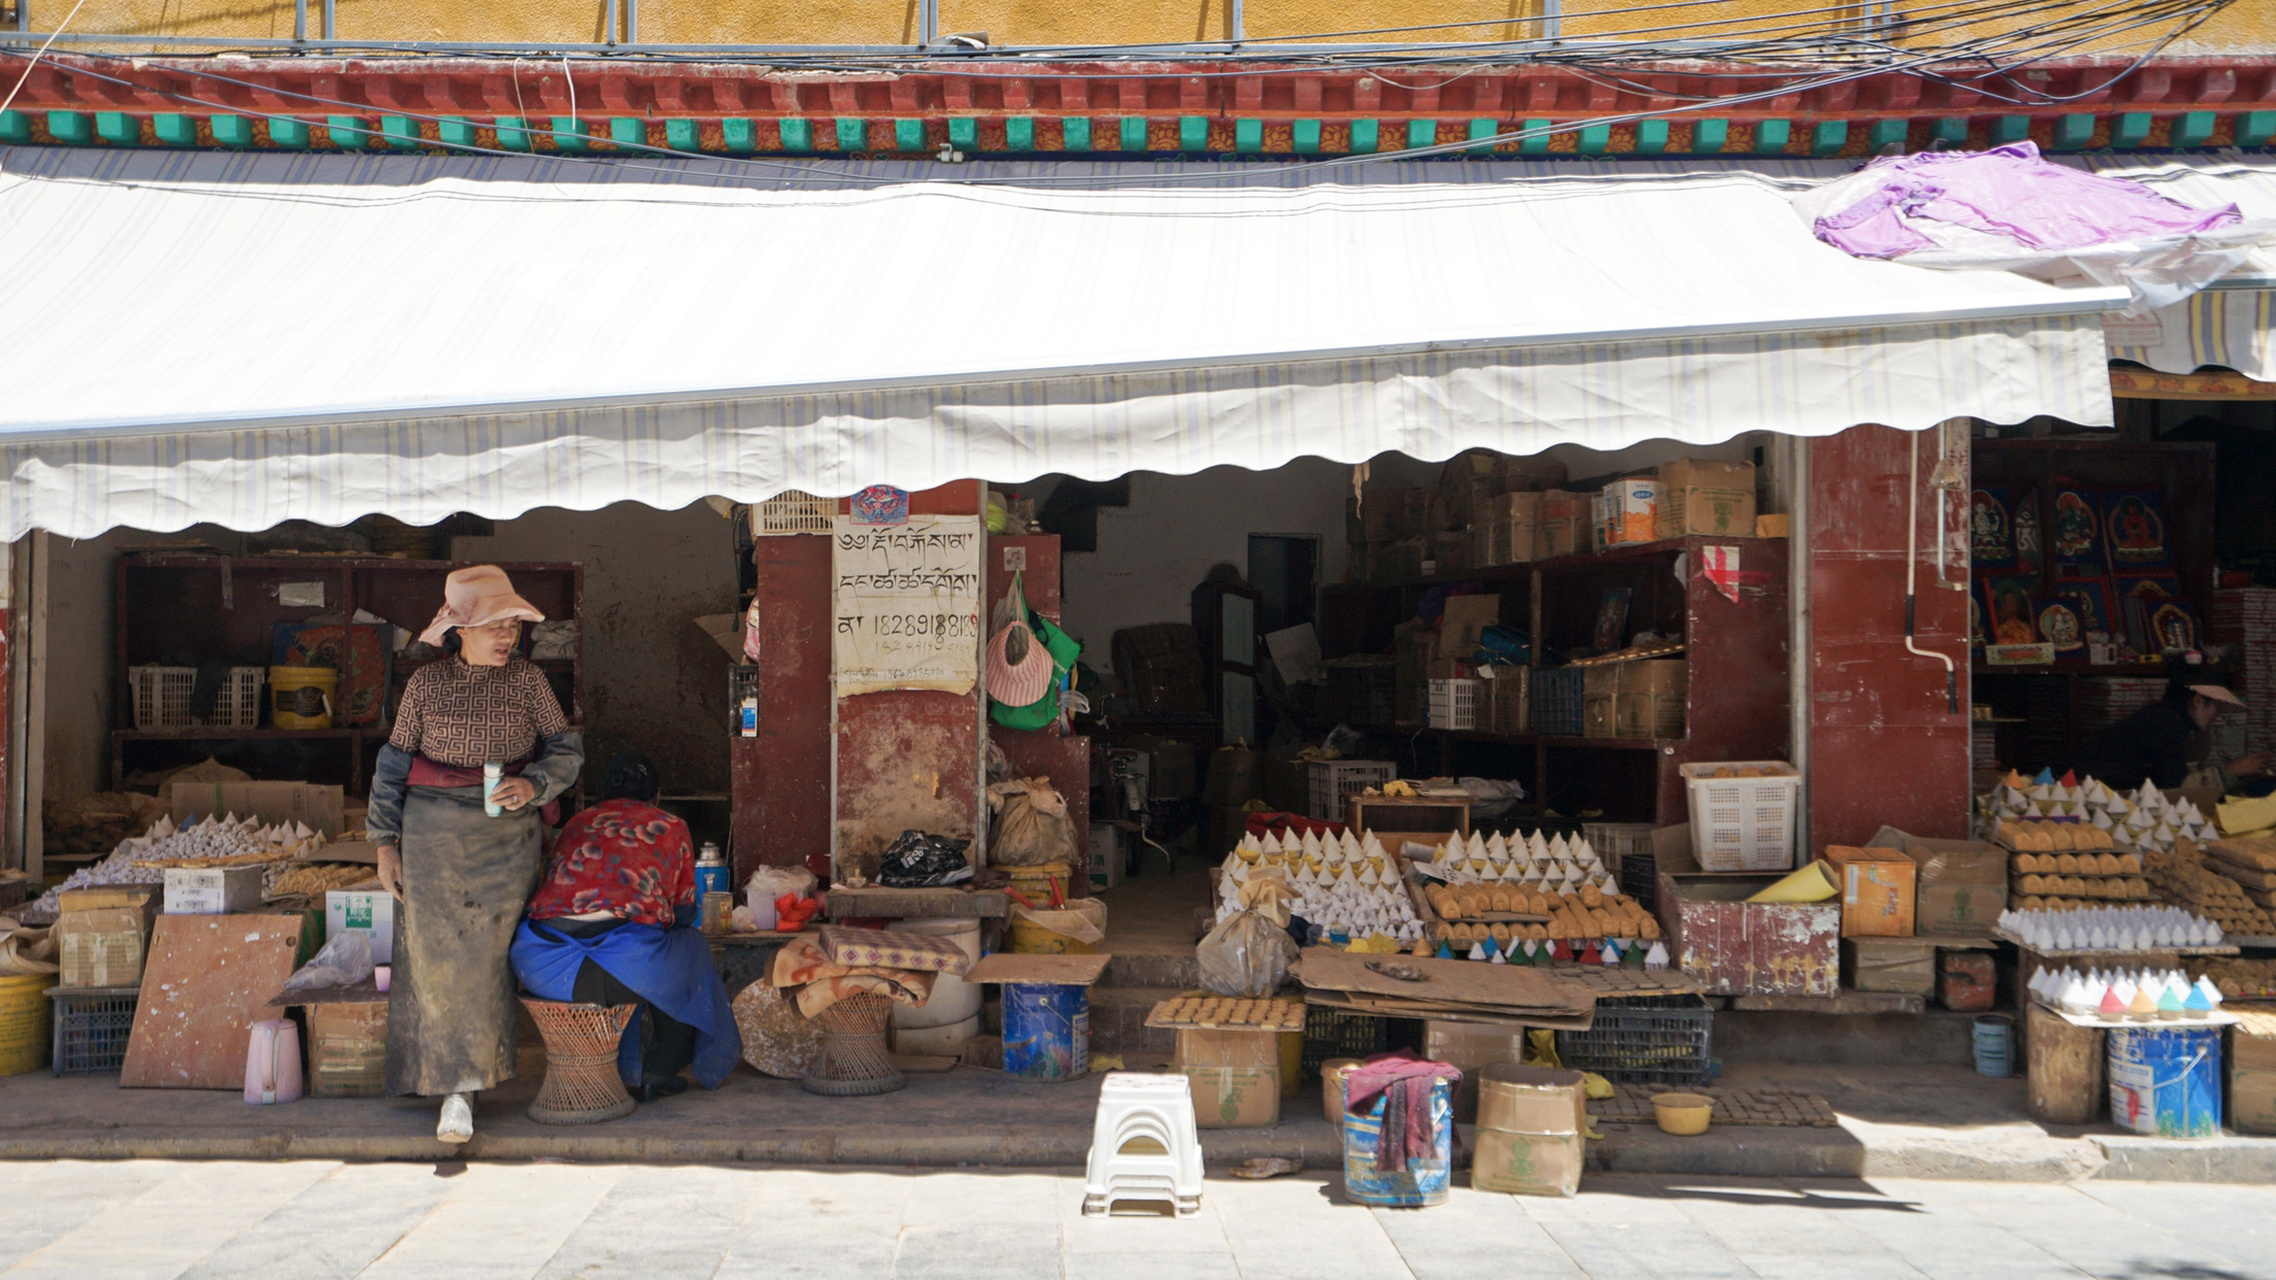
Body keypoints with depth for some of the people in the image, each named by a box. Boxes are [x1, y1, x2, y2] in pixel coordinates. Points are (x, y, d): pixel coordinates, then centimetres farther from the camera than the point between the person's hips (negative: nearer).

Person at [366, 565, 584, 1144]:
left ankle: (464, 1081, 12)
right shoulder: (426, 684, 1)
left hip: (510, 833, 0)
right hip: (434, 833, 0)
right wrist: (385, 842, 5)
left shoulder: (528, 680, 3)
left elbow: (567, 750, 5)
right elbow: (393, 765, 7)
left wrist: (533, 784, -15)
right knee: (437, 955, -4)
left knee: (487, 955, -2)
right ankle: (456, 1087, 4)